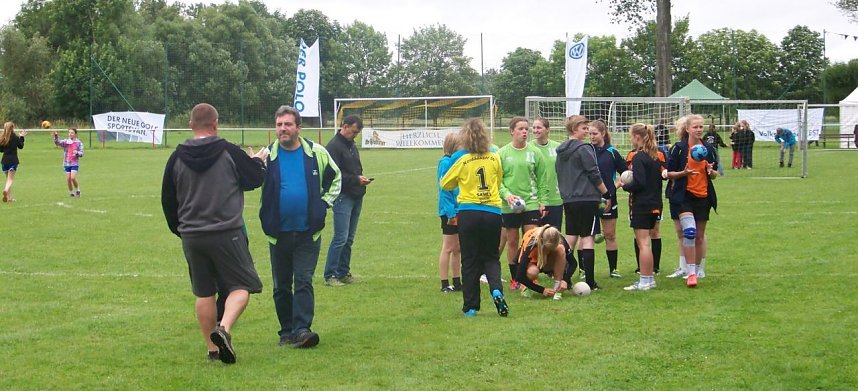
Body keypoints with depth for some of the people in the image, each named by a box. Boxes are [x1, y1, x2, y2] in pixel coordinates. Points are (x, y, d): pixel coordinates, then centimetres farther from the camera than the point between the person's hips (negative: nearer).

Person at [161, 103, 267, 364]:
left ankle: (212, 348, 15)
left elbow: (168, 200, 10)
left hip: (191, 237, 4)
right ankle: (224, 329, -21)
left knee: (204, 293, 12)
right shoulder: (229, 152, -7)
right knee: (241, 285, 3)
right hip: (226, 234, -4)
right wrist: (258, 162, 25)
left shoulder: (177, 158, 3)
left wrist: (179, 228, 24)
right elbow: (254, 179, 4)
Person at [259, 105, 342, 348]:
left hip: (308, 232, -1)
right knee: (281, 286, 9)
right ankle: (286, 332, 19)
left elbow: (335, 178, 14)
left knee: (304, 282, -8)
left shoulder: (316, 153, 0)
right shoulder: (267, 156, -1)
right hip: (278, 233, 1)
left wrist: (324, 203, 5)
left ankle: (302, 329, -11)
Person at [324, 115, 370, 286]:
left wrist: (361, 179, 5)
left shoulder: (352, 146, 18)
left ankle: (343, 273, 18)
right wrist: (355, 179, -20)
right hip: (343, 197, -9)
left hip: (356, 197, 9)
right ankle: (330, 275, -6)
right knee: (340, 238, -11)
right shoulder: (333, 146, -10)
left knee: (349, 239, 11)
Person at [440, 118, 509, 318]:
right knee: (491, 257, 14)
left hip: (468, 213, -2)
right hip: (493, 213, 2)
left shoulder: (463, 160, -8)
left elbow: (445, 184, 5)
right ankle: (496, 290, -13)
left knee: (470, 260, 7)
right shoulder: (495, 158, 0)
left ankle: (470, 306, 6)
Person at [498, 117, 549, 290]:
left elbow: (542, 180, 7)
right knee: (512, 241, 7)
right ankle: (514, 278, 18)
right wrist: (506, 194, -16)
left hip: (531, 203, 0)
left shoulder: (534, 152, 3)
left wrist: (543, 201, 2)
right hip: (508, 206, 0)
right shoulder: (502, 153, 0)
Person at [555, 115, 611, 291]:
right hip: (587, 199, -7)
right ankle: (590, 281, -5)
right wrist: (607, 194, -2)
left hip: (568, 200, 7)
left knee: (570, 237, 11)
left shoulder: (561, 151, 12)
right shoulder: (584, 149, -11)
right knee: (587, 238, -4)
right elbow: (595, 175, -11)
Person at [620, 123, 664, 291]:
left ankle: (645, 281, -4)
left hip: (641, 206, -9)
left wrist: (624, 185, -4)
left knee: (643, 243, -6)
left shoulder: (639, 158, -15)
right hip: (654, 204, 9)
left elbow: (638, 183, -20)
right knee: (645, 242, 16)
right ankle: (649, 277, 20)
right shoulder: (655, 157, 11)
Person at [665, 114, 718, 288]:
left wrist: (711, 171, -9)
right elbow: (669, 173, -3)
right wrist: (684, 173, -20)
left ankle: (698, 269, 24)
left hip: (703, 197, 4)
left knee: (699, 235, 11)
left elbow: (715, 174, 13)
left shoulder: (709, 148, 7)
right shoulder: (679, 148, -4)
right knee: (689, 232, -20)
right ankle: (691, 273, -17)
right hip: (684, 196, -4)